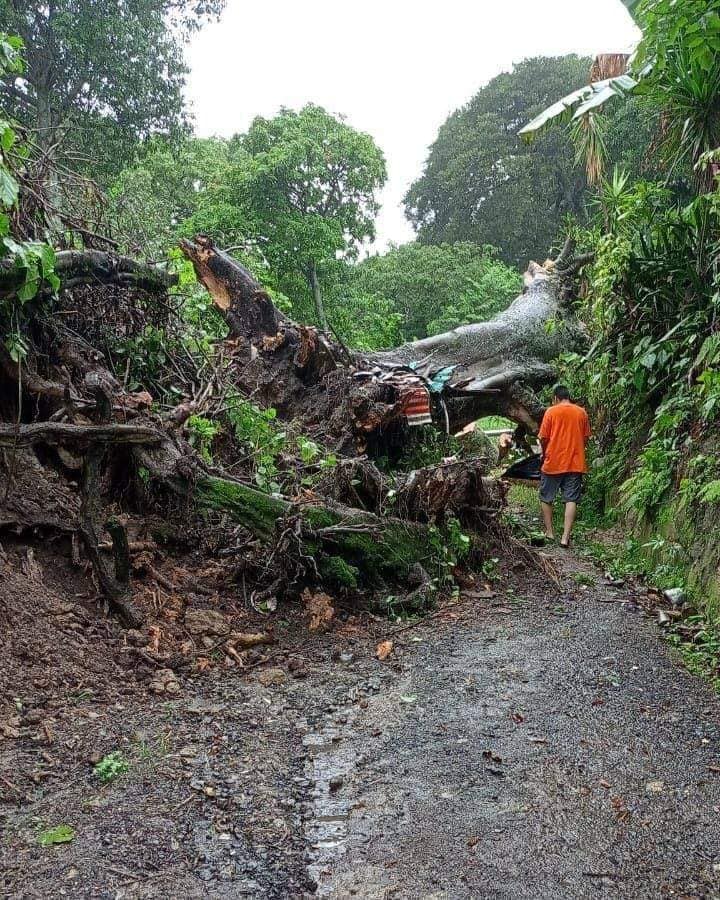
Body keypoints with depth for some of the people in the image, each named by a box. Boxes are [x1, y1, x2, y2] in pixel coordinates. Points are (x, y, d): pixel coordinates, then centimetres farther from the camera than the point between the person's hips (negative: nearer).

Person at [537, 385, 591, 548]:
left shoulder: (551, 412, -5)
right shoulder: (582, 412, 4)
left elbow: (543, 438, -6)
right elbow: (586, 438, 8)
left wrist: (544, 453, 12)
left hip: (553, 463, -2)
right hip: (576, 463, 2)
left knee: (546, 498, 14)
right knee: (571, 500, 0)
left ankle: (549, 532, 20)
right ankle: (566, 537, -7)